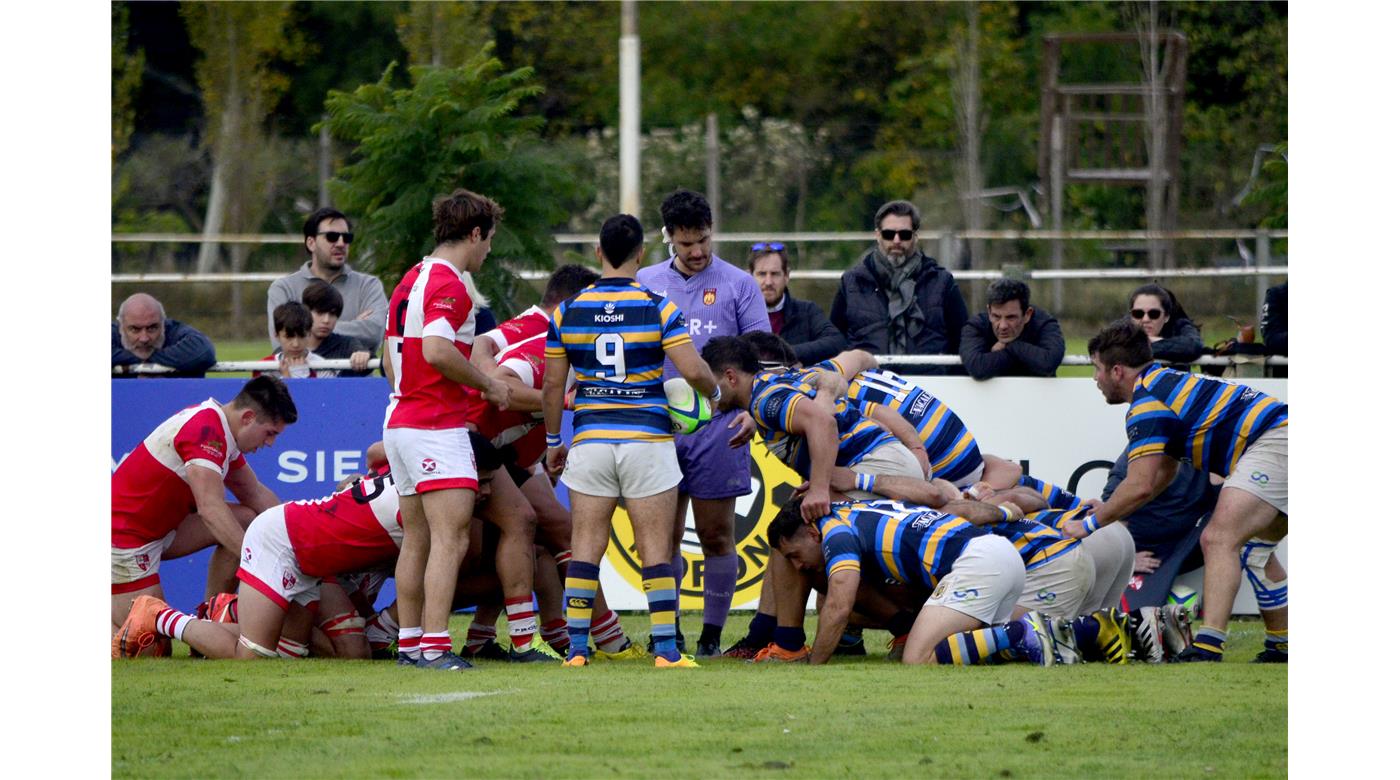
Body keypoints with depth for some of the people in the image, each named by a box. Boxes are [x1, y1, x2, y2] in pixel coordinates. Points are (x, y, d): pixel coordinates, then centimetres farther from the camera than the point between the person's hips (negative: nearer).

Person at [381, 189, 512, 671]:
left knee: (417, 540, 13)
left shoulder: (412, 280, 16)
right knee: (450, 538, -13)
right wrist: (488, 384, -14)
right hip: (436, 426, -10)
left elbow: (391, 357, 23)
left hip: (400, 420, 10)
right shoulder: (449, 284, -13)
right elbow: (437, 351, -26)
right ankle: (435, 646, -21)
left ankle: (409, 642, 14)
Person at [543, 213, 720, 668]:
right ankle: (665, 649, -1)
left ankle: (576, 648, 2)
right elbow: (693, 371, -12)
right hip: (647, 438, -2)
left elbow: (553, 383, 6)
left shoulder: (567, 312, 1)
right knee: (655, 547, 1)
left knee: (586, 546, 5)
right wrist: (713, 393, 11)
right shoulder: (658, 309, -7)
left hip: (590, 440, 2)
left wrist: (553, 441, 17)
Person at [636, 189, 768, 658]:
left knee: (717, 536, 0)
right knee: (665, 536, 3)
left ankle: (712, 633, 7)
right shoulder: (646, 283, 10)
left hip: (719, 429, -2)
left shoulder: (738, 285, 3)